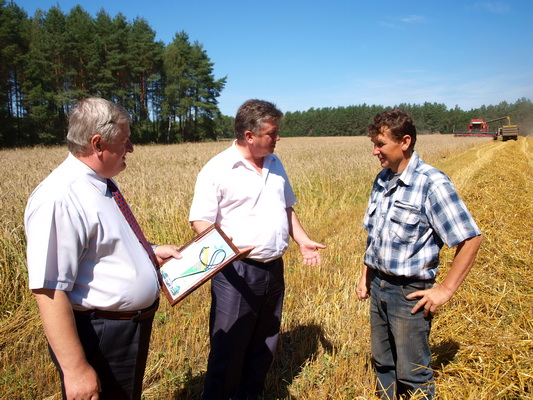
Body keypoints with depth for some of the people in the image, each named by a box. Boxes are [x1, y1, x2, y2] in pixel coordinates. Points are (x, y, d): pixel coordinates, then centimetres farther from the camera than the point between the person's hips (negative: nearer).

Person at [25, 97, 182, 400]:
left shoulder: (103, 184, 4)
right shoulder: (59, 199, -26)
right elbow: (49, 292, -27)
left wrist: (151, 252, 8)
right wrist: (75, 370, -25)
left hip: (136, 324, 9)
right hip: (100, 337, -9)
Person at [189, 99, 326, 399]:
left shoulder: (275, 163, 9)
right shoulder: (217, 169, -11)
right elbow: (201, 221, -12)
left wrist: (303, 241, 8)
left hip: (274, 269, 7)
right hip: (236, 272, -6)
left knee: (265, 346, 19)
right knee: (228, 350, 4)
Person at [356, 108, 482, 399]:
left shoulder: (432, 184, -17)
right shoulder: (382, 180, 5)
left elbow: (471, 238, -16)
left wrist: (445, 290, -15)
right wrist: (365, 275, 13)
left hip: (410, 292, -6)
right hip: (378, 287, 7)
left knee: (412, 375, 8)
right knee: (382, 365, 20)